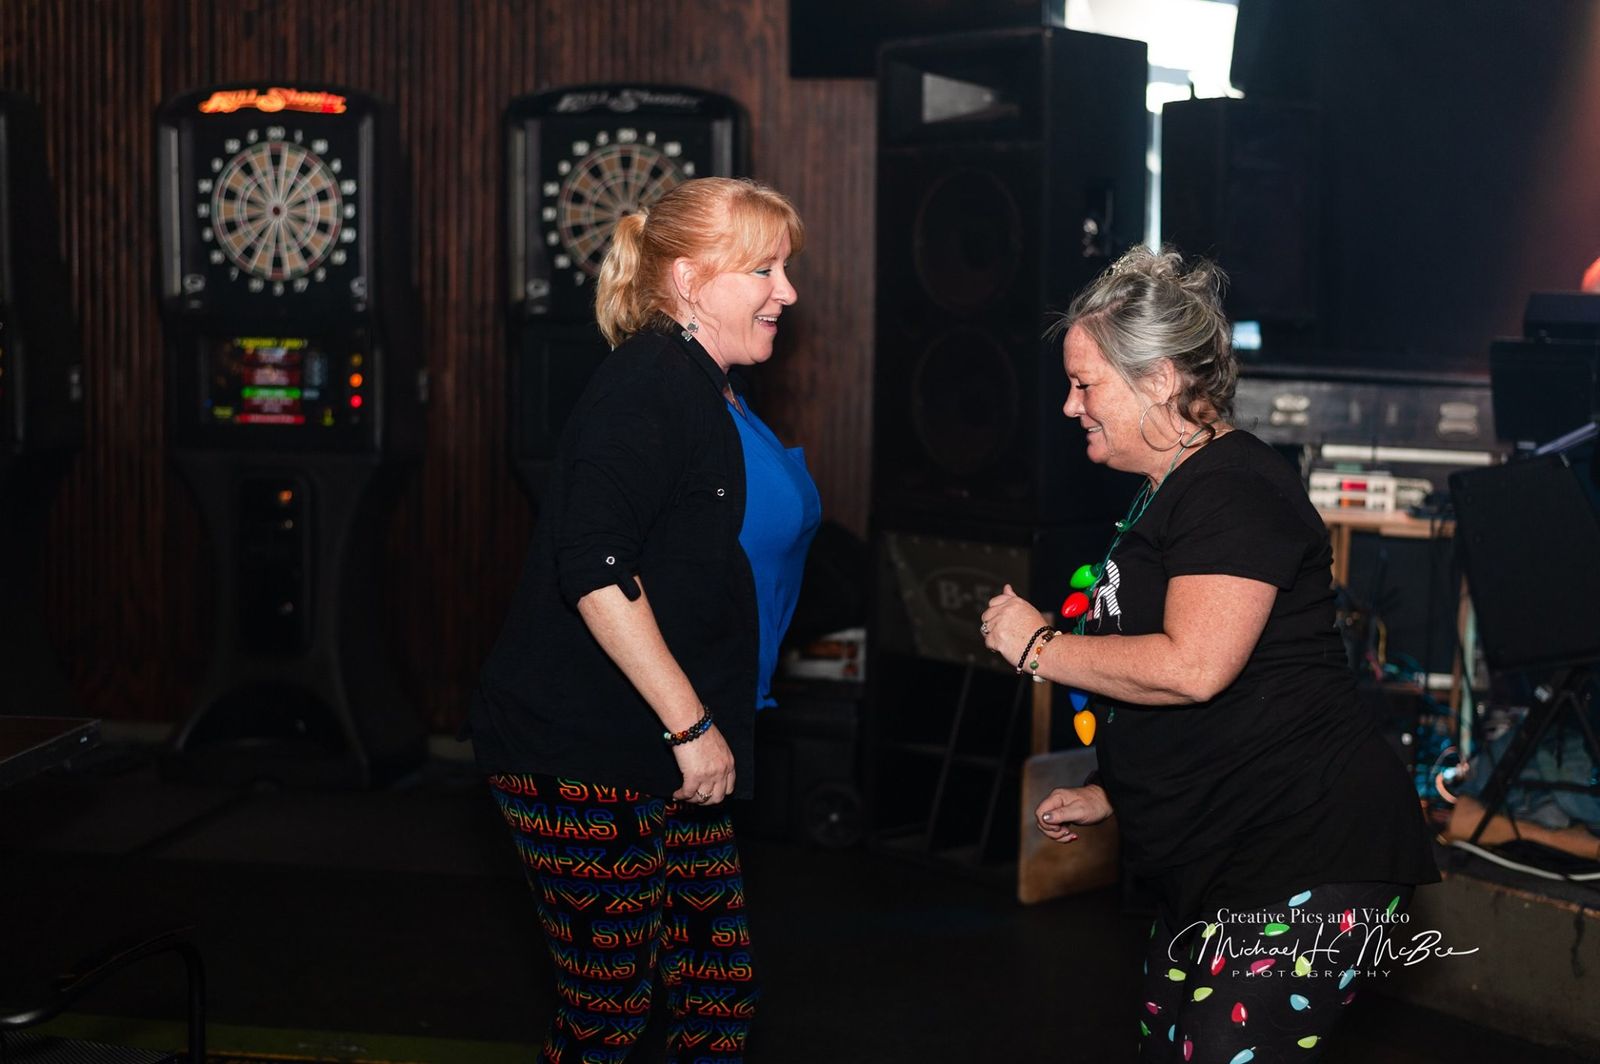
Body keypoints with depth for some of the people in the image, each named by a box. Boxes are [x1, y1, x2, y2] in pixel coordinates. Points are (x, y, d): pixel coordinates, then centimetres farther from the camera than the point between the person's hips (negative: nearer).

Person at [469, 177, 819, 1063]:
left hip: (663, 753, 10)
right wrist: (691, 725, -23)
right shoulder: (648, 382, -15)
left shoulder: (713, 392, 15)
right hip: (582, 751, -10)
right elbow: (594, 567, -26)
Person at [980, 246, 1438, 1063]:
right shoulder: (1166, 495, 18)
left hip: (1302, 858, -11)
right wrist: (1111, 795, 23)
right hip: (1215, 864, 11)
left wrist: (1039, 647, -15)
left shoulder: (1234, 490, -15)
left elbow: (1191, 668, -28)